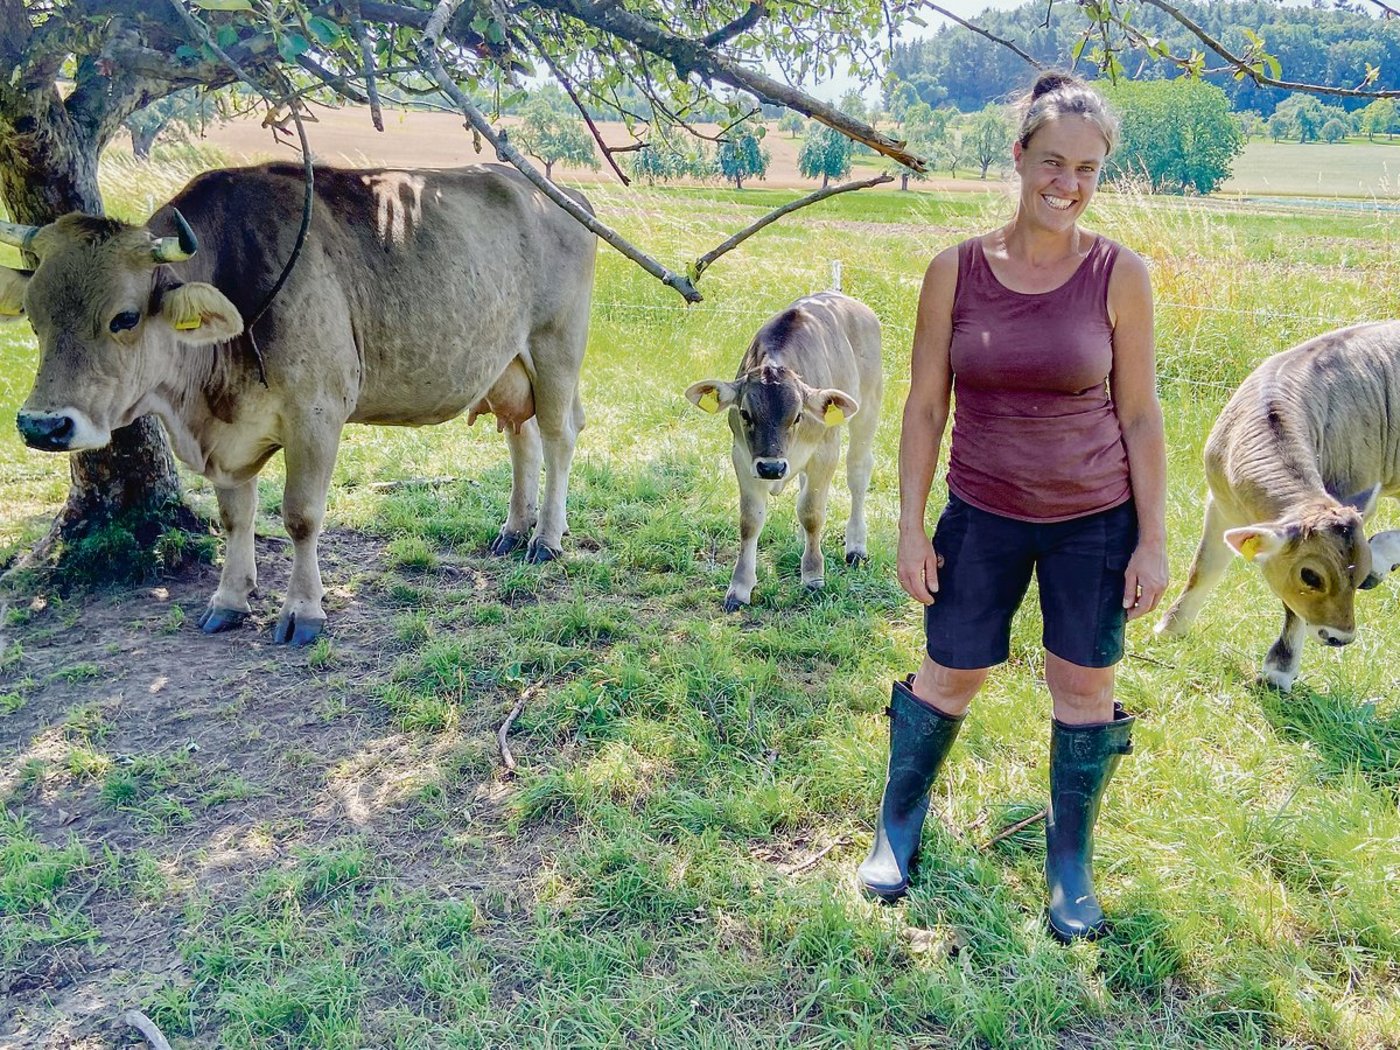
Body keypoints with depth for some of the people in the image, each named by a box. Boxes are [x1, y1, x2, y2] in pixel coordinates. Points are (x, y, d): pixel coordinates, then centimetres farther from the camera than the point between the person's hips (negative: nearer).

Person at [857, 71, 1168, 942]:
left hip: (1096, 518, 0)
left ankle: (1072, 864, 32)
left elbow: (1140, 417, -3)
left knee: (1085, 684, 10)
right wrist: (912, 528, -4)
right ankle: (899, 824, 37)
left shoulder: (1120, 275, -7)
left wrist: (1154, 541, -4)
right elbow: (925, 408, -3)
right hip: (982, 516, 0)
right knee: (949, 676, 12)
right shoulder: (955, 272, -7)